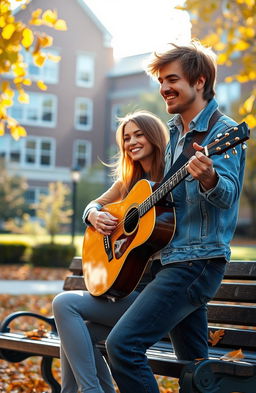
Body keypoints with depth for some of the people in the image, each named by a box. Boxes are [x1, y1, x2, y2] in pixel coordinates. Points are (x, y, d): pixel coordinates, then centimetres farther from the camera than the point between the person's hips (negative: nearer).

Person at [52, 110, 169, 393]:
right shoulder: (128, 181, 16)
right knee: (76, 334, -11)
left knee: (65, 304, -20)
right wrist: (94, 214, 0)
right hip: (127, 284, 7)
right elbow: (95, 204, 24)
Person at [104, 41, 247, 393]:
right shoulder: (175, 132, 16)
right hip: (173, 256, 9)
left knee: (122, 344, -18)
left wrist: (209, 179, -46)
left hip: (197, 260, -9)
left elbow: (227, 195, -23)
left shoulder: (222, 131, -10)